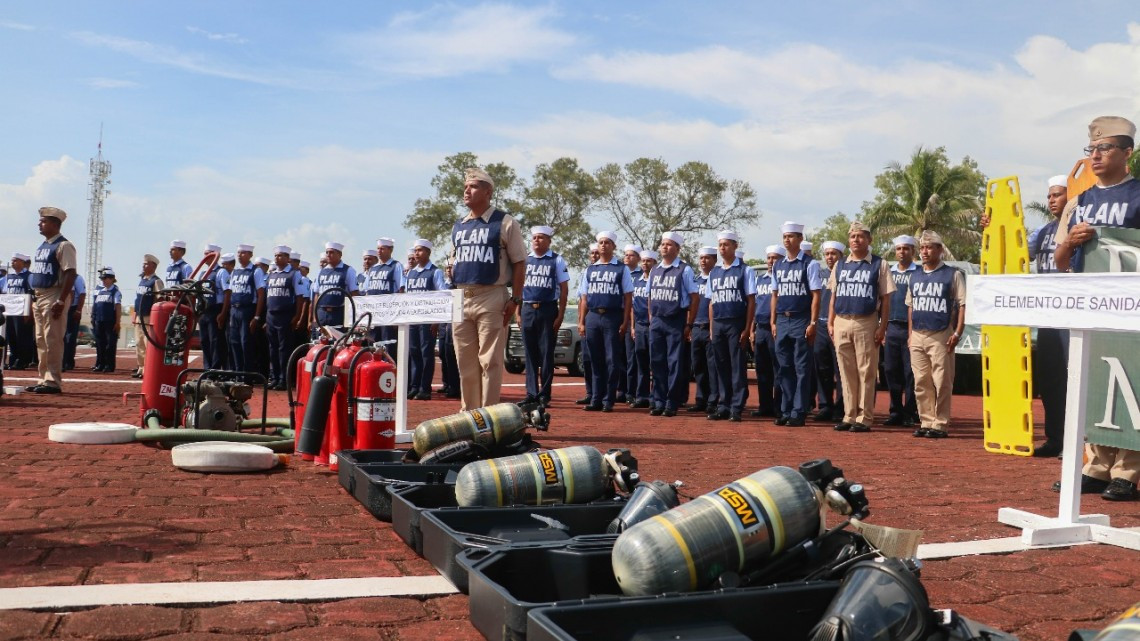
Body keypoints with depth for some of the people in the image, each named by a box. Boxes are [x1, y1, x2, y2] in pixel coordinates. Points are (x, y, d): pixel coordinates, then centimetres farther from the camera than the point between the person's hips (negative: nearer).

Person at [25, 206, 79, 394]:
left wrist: (61, 301, -23)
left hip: (53, 297, -10)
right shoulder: (42, 246, 18)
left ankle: (53, 381, -7)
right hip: (38, 297, 10)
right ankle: (43, 379, 17)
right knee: (40, 341, 12)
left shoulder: (63, 245, -10)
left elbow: (70, 274, -18)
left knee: (53, 340, -10)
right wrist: (33, 299, 17)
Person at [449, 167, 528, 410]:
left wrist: (515, 299, -11)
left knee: (490, 361, -4)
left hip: (491, 299, -6)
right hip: (461, 299, 6)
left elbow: (519, 263, -4)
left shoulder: (505, 223, -2)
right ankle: (468, 413, 19)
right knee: (465, 362, 10)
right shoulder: (458, 227, 16)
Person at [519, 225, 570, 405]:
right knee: (530, 354, 7)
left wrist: (560, 315, -7)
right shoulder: (525, 260, 10)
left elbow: (564, 289, -1)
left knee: (546, 353, 0)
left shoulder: (557, 261, 0)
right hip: (527, 310, 3)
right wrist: (518, 313, 8)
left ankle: (544, 394, 7)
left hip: (548, 310, -3)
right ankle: (531, 393, 13)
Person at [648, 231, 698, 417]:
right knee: (657, 362, 6)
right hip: (656, 322, 5)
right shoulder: (654, 271, 13)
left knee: (675, 363, -2)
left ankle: (672, 404, 4)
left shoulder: (684, 270, -4)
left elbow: (694, 298, -6)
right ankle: (658, 402, 13)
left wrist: (689, 325, -9)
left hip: (676, 322, -5)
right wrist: (651, 319, 11)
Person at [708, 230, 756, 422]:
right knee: (722, 367, 8)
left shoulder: (744, 270, -1)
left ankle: (737, 408, 1)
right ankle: (723, 406, 14)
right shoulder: (714, 273, 14)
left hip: (736, 324, -5)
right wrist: (711, 328, 10)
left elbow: (751, 301, -4)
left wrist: (747, 328, -10)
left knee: (737, 366, -3)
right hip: (717, 325, 5)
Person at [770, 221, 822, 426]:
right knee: (783, 367, 8)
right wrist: (773, 322, 11)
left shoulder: (809, 264, -4)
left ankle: (798, 413, 4)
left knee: (801, 368, -1)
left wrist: (812, 323, -13)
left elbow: (815, 295, -7)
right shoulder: (778, 266, 12)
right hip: (782, 320, 6)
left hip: (801, 320, -5)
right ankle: (786, 410, 15)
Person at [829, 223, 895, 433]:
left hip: (866, 323, -4)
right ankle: (849, 416, 13)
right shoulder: (840, 266, 14)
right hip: (841, 323, 4)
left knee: (866, 372, -2)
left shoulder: (879, 265, 2)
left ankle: (865, 418, 3)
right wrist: (830, 323, 8)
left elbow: (885, 298, -1)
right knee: (846, 372, 7)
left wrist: (882, 327, -8)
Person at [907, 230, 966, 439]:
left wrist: (957, 333, -11)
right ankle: (926, 422, 12)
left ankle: (940, 424, 0)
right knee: (921, 383, 6)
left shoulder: (952, 275, 0)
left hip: (941, 336, -5)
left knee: (942, 382, -5)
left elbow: (963, 304, -4)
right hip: (917, 337, 5)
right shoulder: (915, 276, 15)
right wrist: (910, 334, 14)